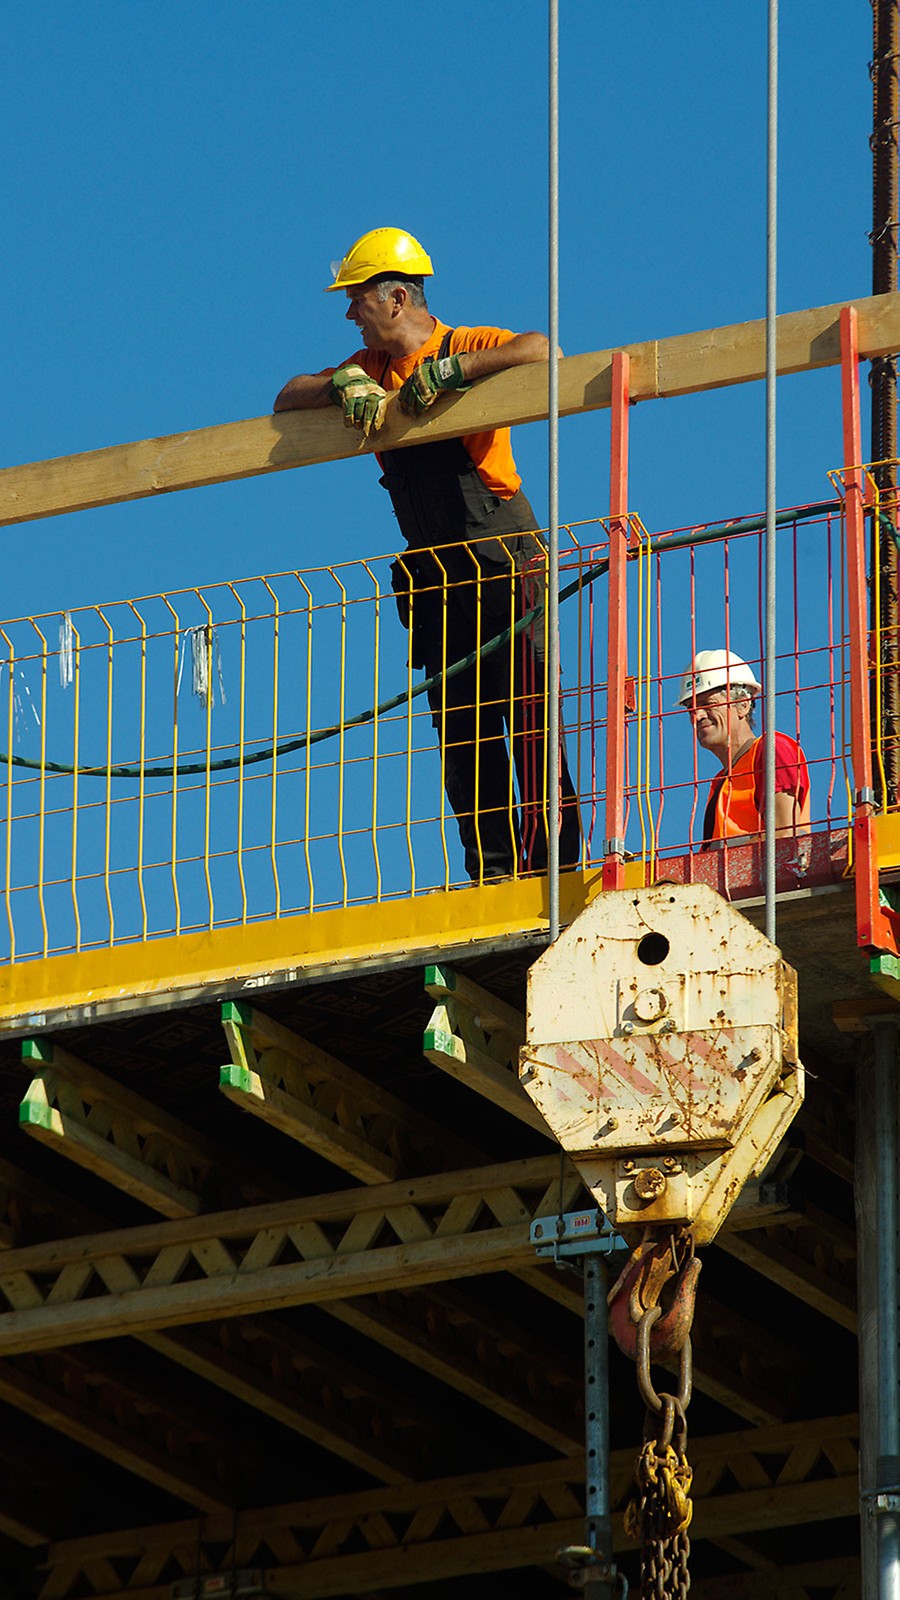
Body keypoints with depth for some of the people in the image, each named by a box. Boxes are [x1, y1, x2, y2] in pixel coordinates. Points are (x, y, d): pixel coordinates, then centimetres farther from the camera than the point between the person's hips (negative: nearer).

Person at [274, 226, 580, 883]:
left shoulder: (467, 346, -6)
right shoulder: (372, 369, 14)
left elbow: (543, 351, -24)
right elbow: (287, 399, 12)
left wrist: (447, 370, -25)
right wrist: (342, 384, -8)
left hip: (503, 558, -7)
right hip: (436, 575, 7)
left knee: (529, 718, -10)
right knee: (461, 730, 4)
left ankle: (552, 863, -11)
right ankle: (491, 869, 6)